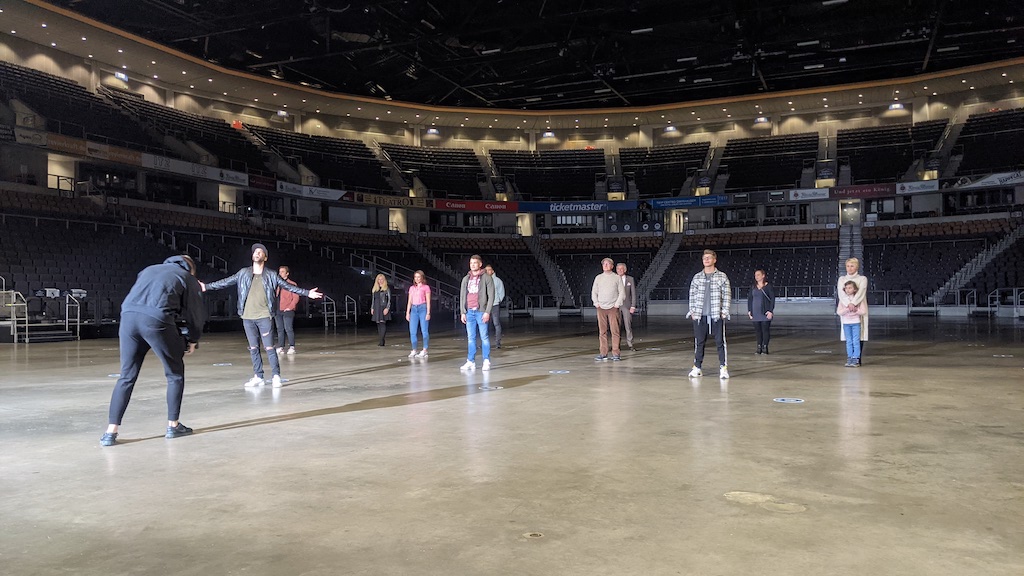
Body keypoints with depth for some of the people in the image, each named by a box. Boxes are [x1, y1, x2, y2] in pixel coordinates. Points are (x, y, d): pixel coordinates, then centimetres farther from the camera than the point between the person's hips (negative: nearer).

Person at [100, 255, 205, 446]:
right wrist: (193, 340, 32)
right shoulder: (189, 278, 21)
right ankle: (173, 425, 21)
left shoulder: (150, 269, 34)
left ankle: (111, 432, 9)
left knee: (127, 376, 13)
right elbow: (196, 313, 18)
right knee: (175, 373, 14)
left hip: (128, 315, 4)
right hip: (157, 319, -4)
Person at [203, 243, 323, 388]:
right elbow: (225, 282, 13)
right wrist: (206, 286, 11)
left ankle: (276, 376, -1)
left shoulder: (271, 275, 4)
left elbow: (288, 286, 4)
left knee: (269, 347, -6)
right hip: (248, 317, 3)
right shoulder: (243, 273, 9)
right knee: (253, 348, 8)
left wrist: (307, 293, -3)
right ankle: (258, 377, 15)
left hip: (265, 316, -3)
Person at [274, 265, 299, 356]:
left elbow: (296, 298, -4)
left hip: (287, 310, -5)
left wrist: (290, 307, -12)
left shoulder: (292, 284, 0)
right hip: (277, 311, 5)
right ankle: (280, 348, 10)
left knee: (288, 329, -7)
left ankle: (292, 347, -2)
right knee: (280, 330, 7)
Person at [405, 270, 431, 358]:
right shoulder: (411, 288, 16)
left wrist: (428, 313, -7)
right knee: (412, 331, 0)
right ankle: (414, 350, 8)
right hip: (414, 309, 4)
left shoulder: (426, 287, 3)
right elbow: (409, 301, 17)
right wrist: (407, 313, 11)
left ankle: (424, 351, 1)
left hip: (423, 308, -4)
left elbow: (428, 301, 0)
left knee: (424, 331, -5)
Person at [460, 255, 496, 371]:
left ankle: (486, 362, 3)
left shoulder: (487, 278, 0)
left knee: (484, 337, -2)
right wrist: (463, 312, 7)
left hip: (481, 311, -4)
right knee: (471, 338, 6)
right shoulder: (466, 279, 14)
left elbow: (491, 295, -4)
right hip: (469, 312, 4)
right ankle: (471, 362, 9)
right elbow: (462, 296, 15)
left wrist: (487, 312, -12)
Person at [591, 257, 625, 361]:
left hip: (613, 308, -2)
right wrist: (596, 303, 3)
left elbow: (622, 292, 4)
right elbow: (594, 292, 15)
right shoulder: (598, 278, 13)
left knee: (615, 331, -6)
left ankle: (615, 353, -3)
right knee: (602, 331, 1)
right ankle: (603, 353, 5)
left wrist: (617, 304, -5)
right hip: (601, 308, 2)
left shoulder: (617, 278, 6)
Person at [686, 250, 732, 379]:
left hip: (717, 316, -2)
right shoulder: (697, 277, 10)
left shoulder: (722, 276, 3)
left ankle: (723, 367, 3)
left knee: (720, 342, -2)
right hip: (700, 316, 2)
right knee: (699, 342, 6)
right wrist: (692, 311, 3)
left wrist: (724, 311, -6)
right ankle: (697, 368, 13)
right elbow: (692, 295, 11)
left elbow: (727, 295, 2)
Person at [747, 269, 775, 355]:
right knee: (757, 331, 6)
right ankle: (759, 348, 12)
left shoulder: (768, 286, -2)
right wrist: (749, 311, 8)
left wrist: (771, 311, -11)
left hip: (765, 313, -4)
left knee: (765, 330, -2)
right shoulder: (753, 287, 12)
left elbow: (772, 299, -4)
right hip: (755, 313, 4)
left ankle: (765, 348, 4)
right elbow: (749, 298, 15)